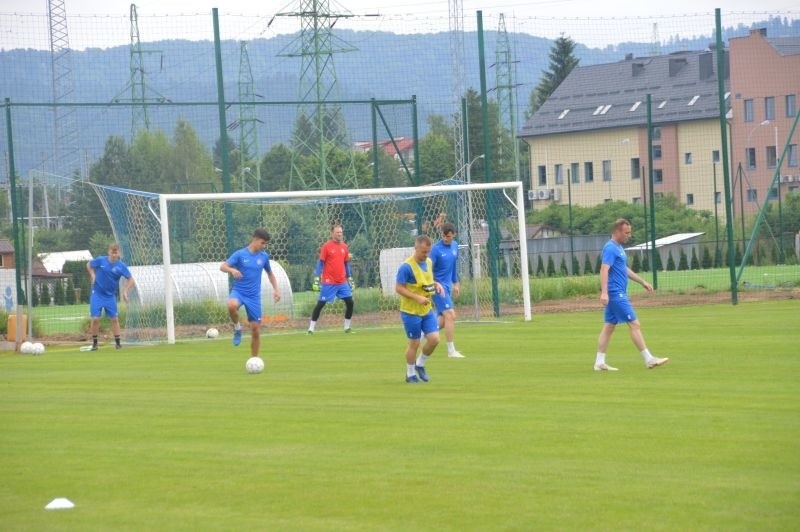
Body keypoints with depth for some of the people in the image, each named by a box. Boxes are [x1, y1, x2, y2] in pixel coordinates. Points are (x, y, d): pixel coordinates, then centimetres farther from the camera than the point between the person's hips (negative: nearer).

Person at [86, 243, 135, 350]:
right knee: (95, 318, -7)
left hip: (110, 296, 1)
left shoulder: (121, 266, -8)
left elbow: (130, 279, -4)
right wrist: (92, 275, -7)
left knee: (114, 318, 3)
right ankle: (94, 343, 7)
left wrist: (125, 291, -16)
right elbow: (89, 265, 8)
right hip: (97, 294, -1)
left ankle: (117, 342, 12)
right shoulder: (100, 260, -9)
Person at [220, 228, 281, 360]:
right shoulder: (240, 254, -5)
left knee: (256, 330, 0)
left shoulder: (264, 256, 5)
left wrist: (276, 289, 10)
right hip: (238, 291, -3)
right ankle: (237, 327, -9)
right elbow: (222, 266, -12)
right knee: (232, 306, -39)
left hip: (254, 296, 3)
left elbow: (270, 273, 22)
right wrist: (232, 270, -34)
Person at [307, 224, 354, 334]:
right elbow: (320, 263, -6)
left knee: (350, 302, -1)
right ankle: (311, 328, 3)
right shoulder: (326, 246, -6)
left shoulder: (344, 247, 8)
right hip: (328, 283, -5)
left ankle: (347, 327, 14)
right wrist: (316, 280, -10)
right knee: (320, 304, -4)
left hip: (342, 282, 5)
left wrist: (350, 279, 17)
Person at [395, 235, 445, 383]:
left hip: (427, 310, 6)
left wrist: (436, 284, -1)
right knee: (414, 343, 2)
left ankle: (420, 364, 23)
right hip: (411, 311, -6)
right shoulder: (407, 267, -18)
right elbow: (399, 288, -18)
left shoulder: (429, 262, 5)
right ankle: (410, 374, 20)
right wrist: (417, 298, -25)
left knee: (434, 339, -2)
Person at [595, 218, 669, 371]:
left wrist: (642, 282, 30)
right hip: (616, 294, -10)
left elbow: (625, 270, 28)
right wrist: (604, 292, -35)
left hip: (618, 294, 10)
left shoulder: (619, 248, 16)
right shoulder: (611, 248, -15)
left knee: (609, 327, 9)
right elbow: (604, 270, -25)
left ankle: (599, 362, 9)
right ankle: (649, 360, -4)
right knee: (635, 325, -7)